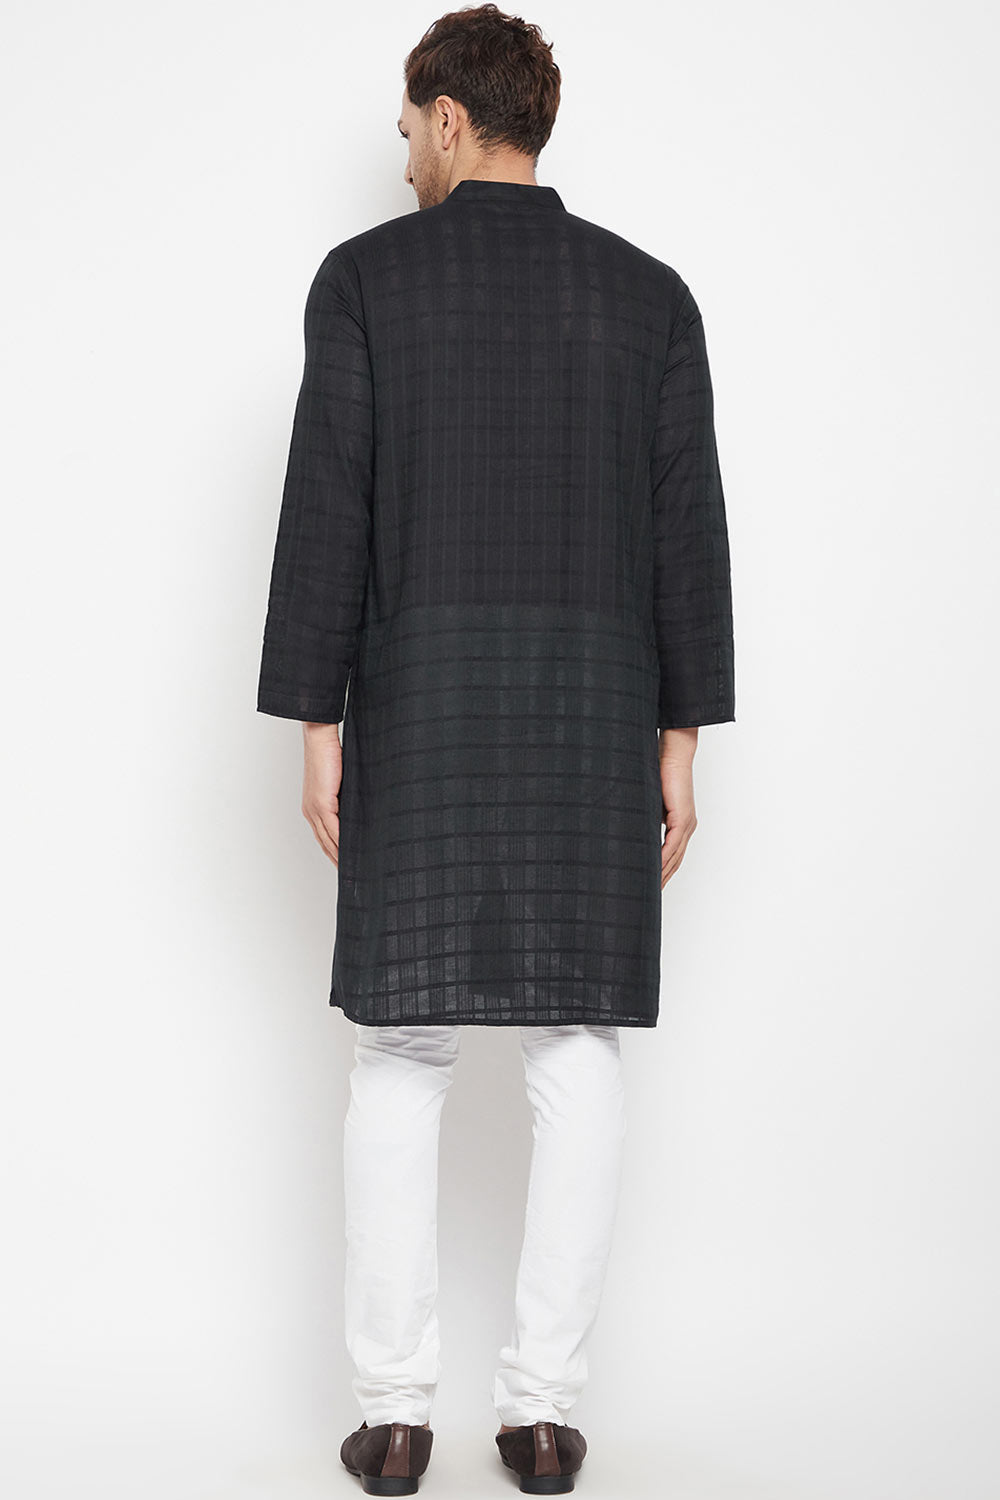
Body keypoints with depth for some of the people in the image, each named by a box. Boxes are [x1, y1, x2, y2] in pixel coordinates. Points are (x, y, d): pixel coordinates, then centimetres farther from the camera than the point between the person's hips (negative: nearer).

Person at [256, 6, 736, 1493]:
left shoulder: (366, 275, 1)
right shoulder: (650, 291, 7)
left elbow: (327, 509, -5)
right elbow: (688, 526, 3)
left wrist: (318, 727, -1)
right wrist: (681, 742, 7)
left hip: (421, 700, -1)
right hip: (597, 707, 1)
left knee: (402, 1061, 5)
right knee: (578, 1052, 5)